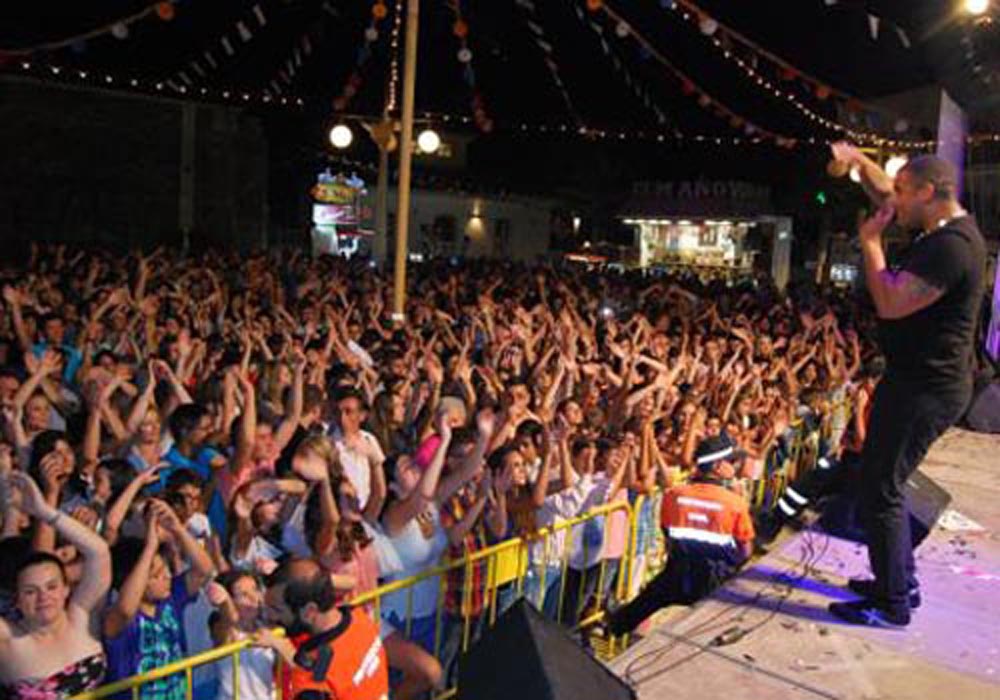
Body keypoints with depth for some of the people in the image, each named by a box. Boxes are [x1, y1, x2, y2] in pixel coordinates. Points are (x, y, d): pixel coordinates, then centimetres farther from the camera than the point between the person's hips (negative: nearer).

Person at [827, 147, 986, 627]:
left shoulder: (951, 247, -22)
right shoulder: (942, 229, 9)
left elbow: (891, 303, -28)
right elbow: (887, 196, 25)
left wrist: (870, 241, -16)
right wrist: (858, 161, 13)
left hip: (926, 390, -11)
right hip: (917, 381, 11)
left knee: (881, 491, -3)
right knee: (883, 484, 19)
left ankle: (892, 605, 10)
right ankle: (900, 580, 33)